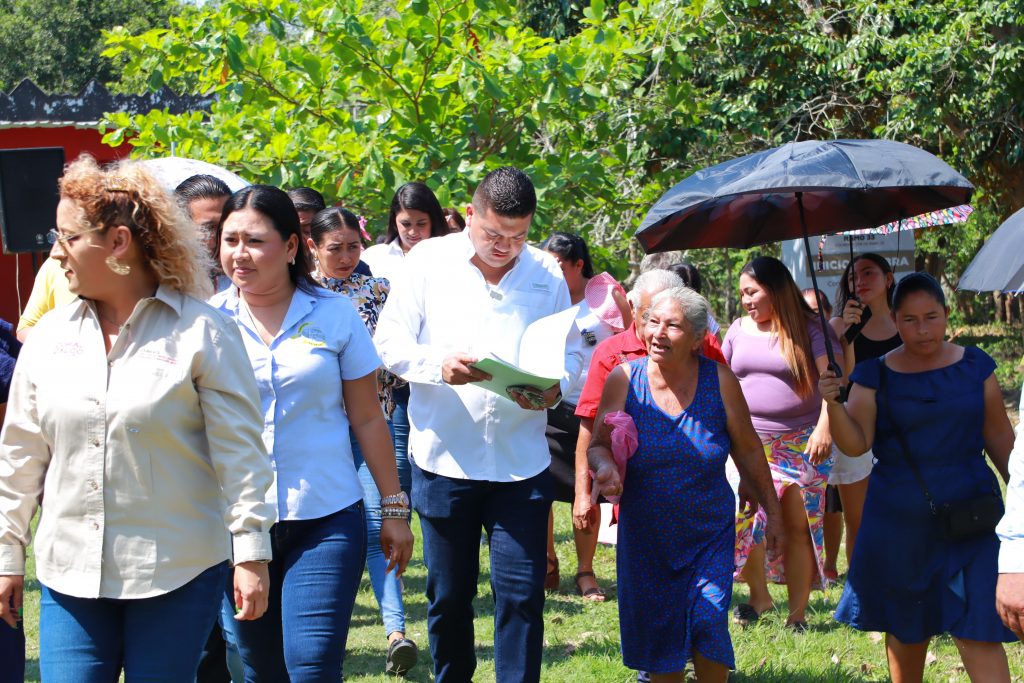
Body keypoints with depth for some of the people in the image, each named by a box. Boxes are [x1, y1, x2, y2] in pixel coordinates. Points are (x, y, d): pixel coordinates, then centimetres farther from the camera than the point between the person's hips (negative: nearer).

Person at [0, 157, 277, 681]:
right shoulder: (50, 338, 8)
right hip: (70, 573, 4)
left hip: (176, 573, -4)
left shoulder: (201, 333, -5)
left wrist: (251, 554, -10)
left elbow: (240, 453, -6)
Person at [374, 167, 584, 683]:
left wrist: (555, 388, -15)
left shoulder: (547, 273, 5)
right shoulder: (429, 260, 1)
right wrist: (439, 365, -20)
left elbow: (572, 351, 8)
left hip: (521, 463, 0)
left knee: (521, 595, -2)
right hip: (443, 459, 0)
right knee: (447, 595, 10)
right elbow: (390, 342, -1)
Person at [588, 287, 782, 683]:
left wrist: (772, 509, 7)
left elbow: (748, 450, 2)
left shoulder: (720, 382, -9)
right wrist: (605, 466, -25)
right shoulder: (624, 379, -9)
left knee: (708, 622, -11)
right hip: (646, 535, 1)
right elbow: (599, 445, -2)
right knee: (658, 633, 6)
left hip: (710, 533, -1)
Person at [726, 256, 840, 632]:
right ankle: (758, 594, 8)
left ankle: (798, 613, 6)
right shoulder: (739, 330, 12)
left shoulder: (809, 329, -1)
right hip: (750, 442, 3)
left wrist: (824, 428, -21)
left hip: (801, 443, -3)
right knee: (744, 514, -13)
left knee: (800, 525, -2)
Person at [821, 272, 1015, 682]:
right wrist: (833, 404, -26)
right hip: (898, 521, 1)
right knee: (906, 628, 13)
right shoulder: (875, 375, -2)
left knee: (978, 632, -9)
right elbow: (856, 444, -9)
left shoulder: (975, 367, 2)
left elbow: (999, 437, 9)